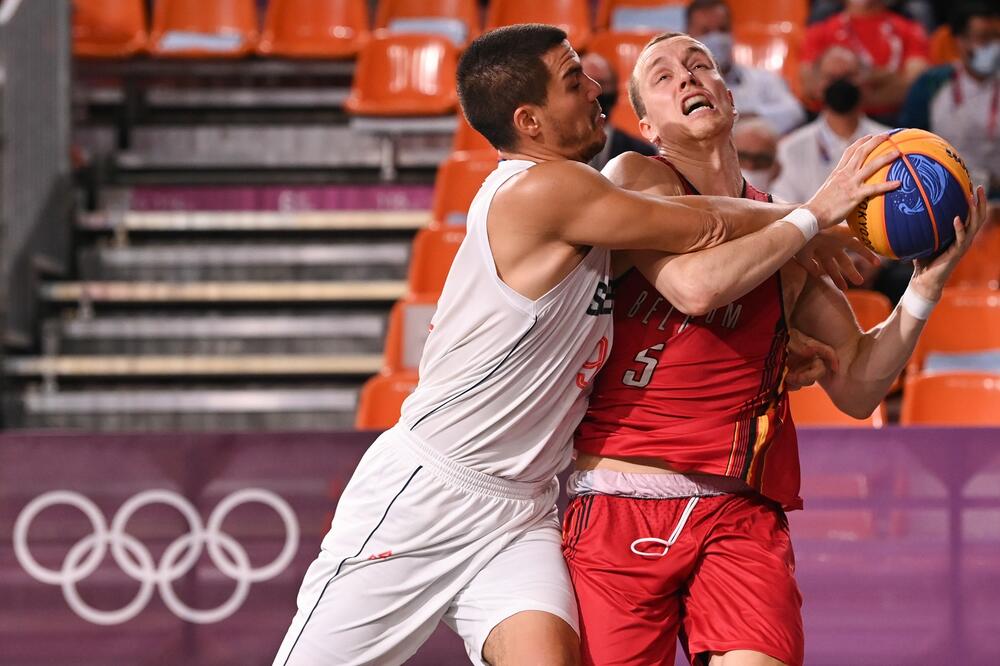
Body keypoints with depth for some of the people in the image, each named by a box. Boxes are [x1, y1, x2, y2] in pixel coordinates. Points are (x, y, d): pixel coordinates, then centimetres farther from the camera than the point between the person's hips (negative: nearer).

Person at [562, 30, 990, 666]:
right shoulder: (635, 178, 3)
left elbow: (856, 388, 15)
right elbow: (692, 285, -16)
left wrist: (925, 288, 2)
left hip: (740, 516, 3)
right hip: (618, 510, -2)